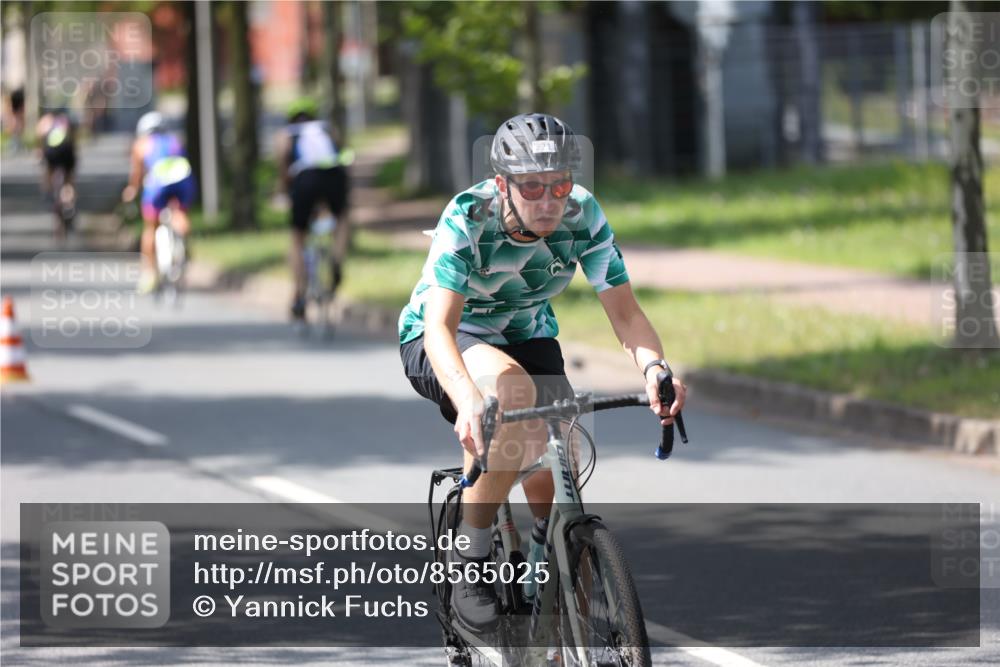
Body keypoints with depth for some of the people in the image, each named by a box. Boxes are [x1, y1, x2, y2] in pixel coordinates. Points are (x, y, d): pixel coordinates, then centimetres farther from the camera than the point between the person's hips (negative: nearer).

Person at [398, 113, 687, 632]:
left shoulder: (582, 215, -21)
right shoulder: (468, 219, -31)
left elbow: (624, 311, -22)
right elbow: (440, 324, -40)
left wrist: (653, 367, -44)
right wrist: (468, 399, -59)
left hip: (526, 336, 4)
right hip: (440, 344, -4)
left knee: (555, 482, -17)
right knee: (511, 391, -37)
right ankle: (469, 566, -23)